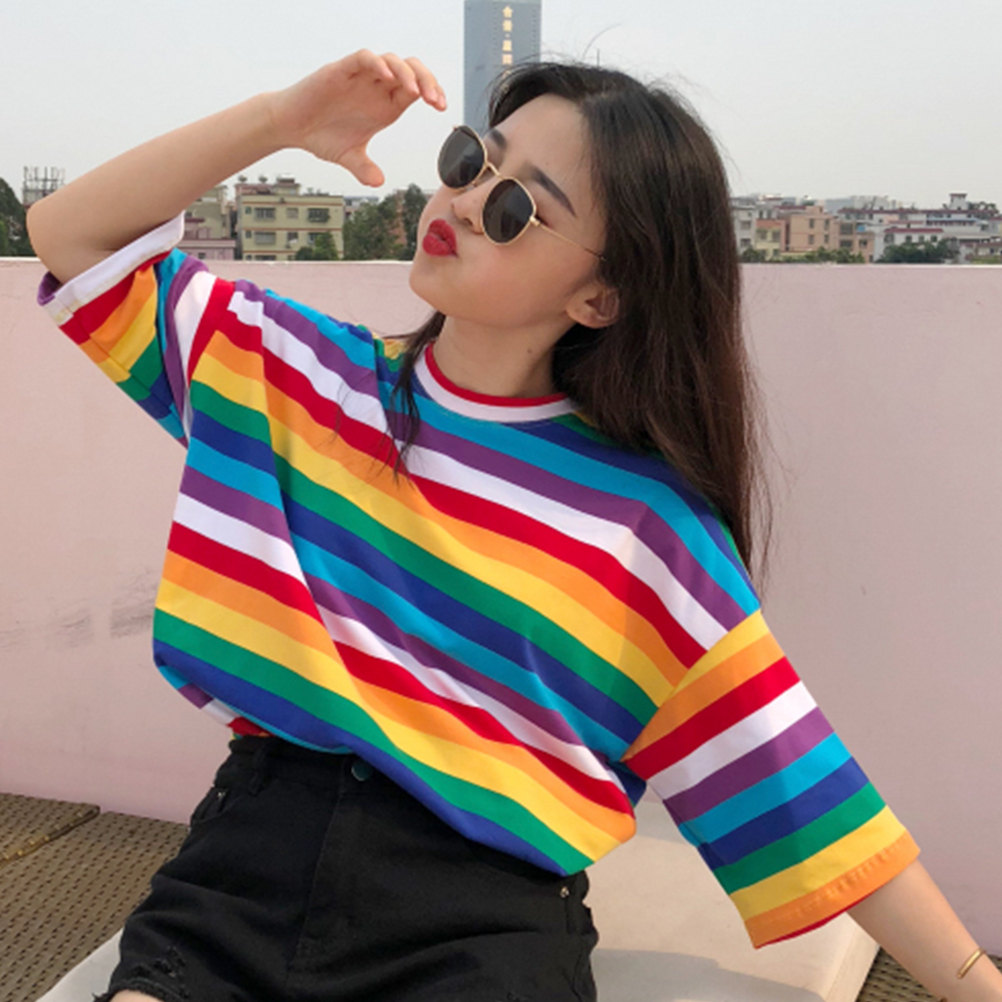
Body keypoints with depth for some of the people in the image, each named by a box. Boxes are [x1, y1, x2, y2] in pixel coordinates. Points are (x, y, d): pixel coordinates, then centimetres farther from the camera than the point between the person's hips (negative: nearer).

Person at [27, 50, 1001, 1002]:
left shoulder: (651, 522, -3)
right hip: (245, 861, 3)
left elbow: (792, 784, -1)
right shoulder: (290, 368, 8)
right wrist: (283, 118, 0)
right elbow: (72, 235, 12)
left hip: (485, 918, -2)